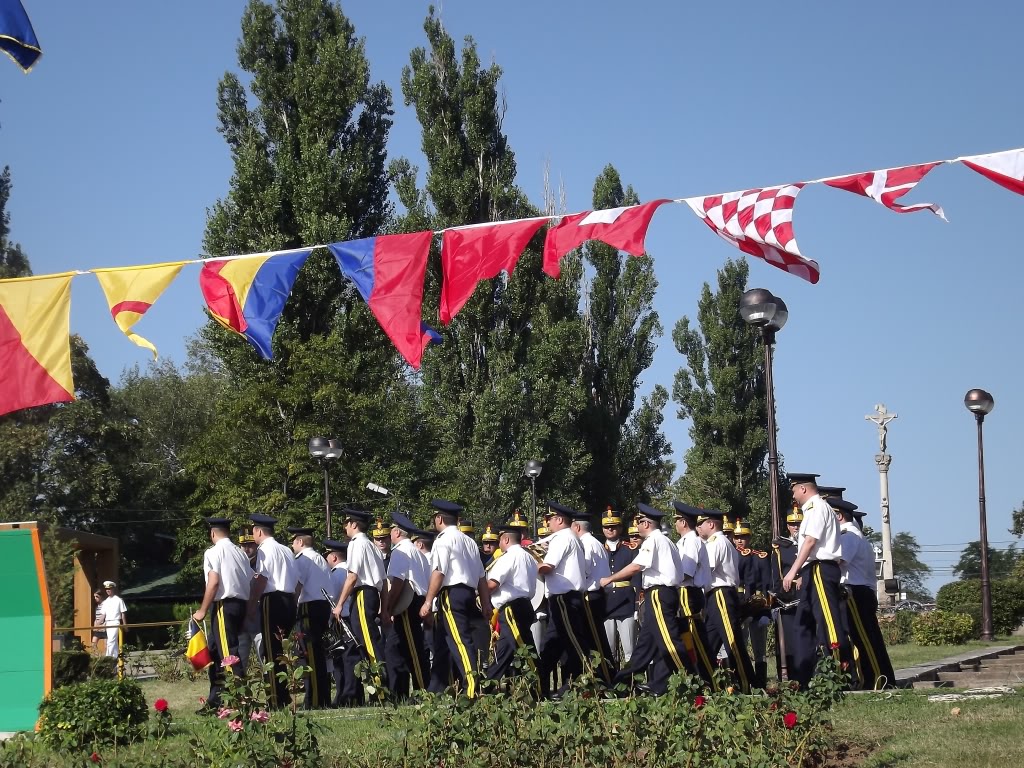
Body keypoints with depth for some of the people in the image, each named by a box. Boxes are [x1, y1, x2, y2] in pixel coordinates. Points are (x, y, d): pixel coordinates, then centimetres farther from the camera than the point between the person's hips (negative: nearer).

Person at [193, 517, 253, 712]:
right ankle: (215, 701, 18)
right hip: (241, 603, 8)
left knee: (229, 652, -9)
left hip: (224, 605, -8)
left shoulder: (213, 552, -5)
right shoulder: (240, 553, 15)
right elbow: (251, 582, 11)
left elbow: (213, 582, -14)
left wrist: (202, 611, -8)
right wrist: (248, 609, 18)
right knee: (215, 652, 15)